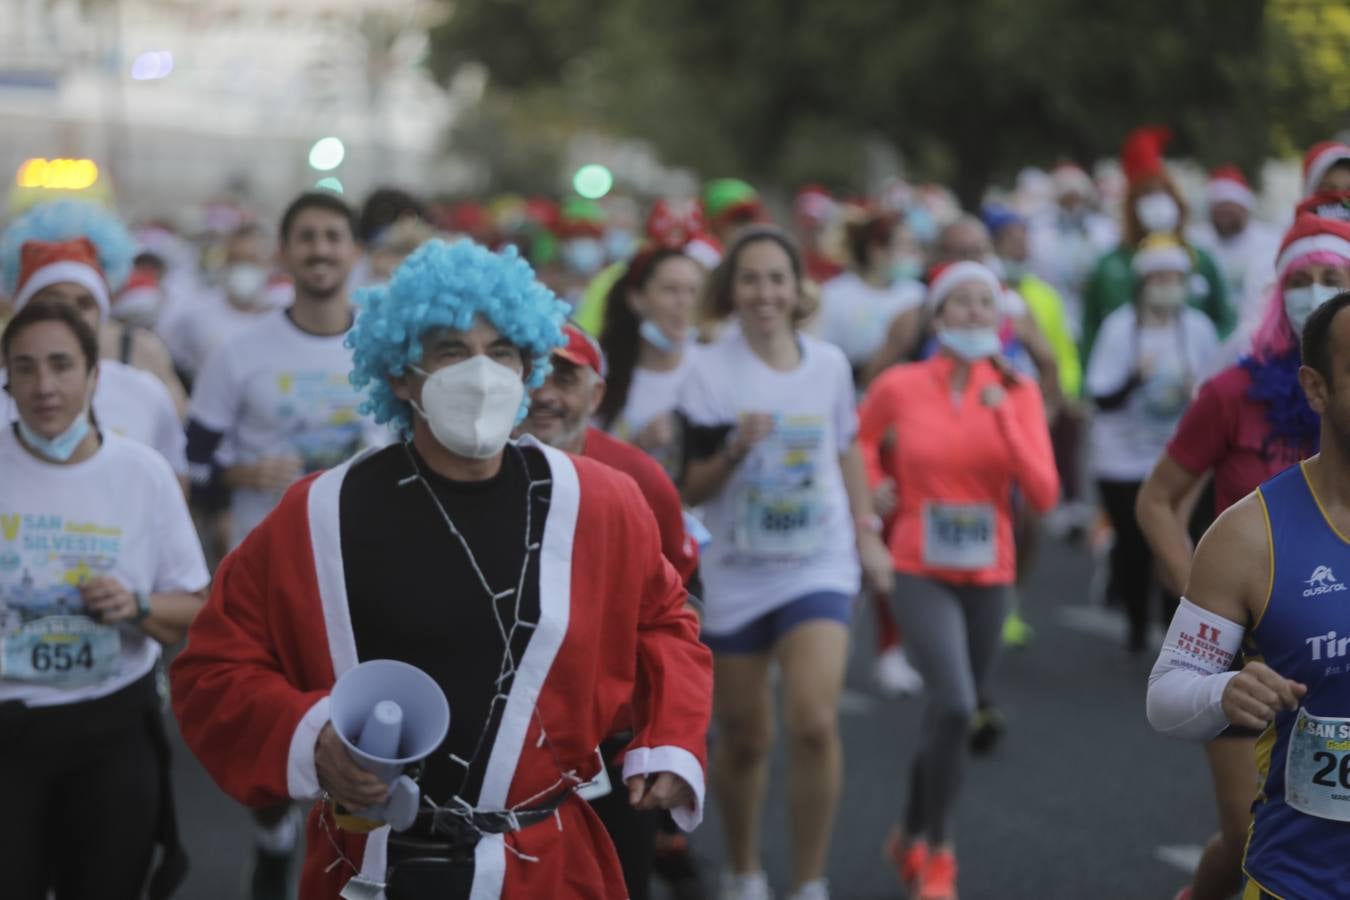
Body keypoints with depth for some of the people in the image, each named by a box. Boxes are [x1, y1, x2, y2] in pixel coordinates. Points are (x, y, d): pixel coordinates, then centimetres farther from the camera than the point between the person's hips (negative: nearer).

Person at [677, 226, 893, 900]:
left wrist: (867, 533, 13)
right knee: (744, 739, 10)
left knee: (814, 724, -18)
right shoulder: (710, 372, -8)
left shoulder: (829, 364, 1)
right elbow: (688, 490, -8)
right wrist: (733, 450, -25)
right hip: (736, 573, -1)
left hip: (819, 568, 1)